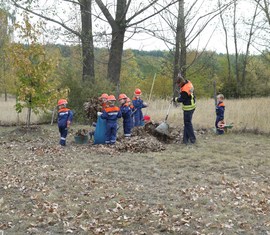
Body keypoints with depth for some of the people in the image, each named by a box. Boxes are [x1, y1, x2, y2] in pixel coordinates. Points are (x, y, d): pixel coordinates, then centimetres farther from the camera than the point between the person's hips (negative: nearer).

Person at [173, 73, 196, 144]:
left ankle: (192, 139, 6)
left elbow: (182, 99, -16)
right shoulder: (188, 82, -1)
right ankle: (186, 138, 22)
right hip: (192, 105, 10)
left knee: (188, 123, -1)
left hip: (188, 108, -10)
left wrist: (175, 99, 3)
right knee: (186, 123, 15)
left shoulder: (185, 90, -28)